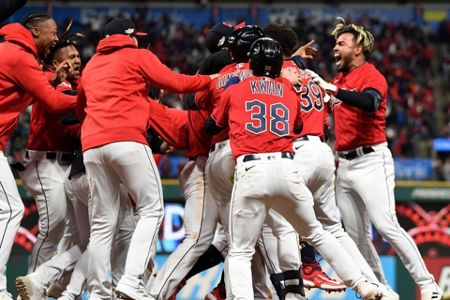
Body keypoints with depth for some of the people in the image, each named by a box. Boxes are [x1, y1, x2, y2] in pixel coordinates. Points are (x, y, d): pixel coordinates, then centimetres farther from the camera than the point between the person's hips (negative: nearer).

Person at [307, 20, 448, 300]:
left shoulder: (372, 76, -8)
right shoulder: (340, 79, 16)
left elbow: (369, 103, -29)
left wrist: (332, 89, -33)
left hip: (371, 161, -8)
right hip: (345, 165, 8)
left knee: (386, 226, -16)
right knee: (357, 235, 6)